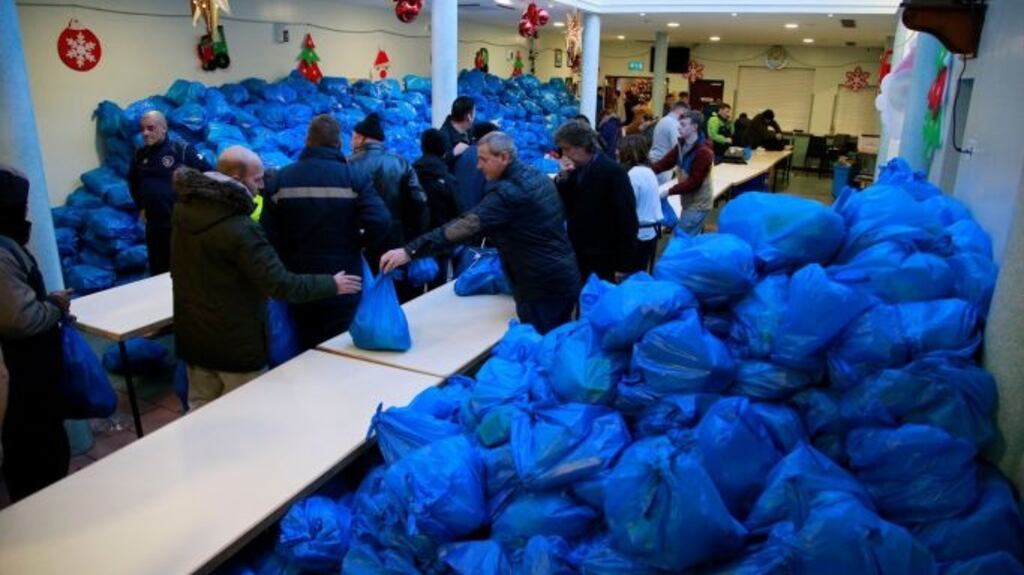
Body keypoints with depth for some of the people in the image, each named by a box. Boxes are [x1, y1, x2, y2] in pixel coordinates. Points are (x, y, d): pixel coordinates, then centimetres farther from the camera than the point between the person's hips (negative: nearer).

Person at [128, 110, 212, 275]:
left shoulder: (182, 150, -10)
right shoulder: (141, 154, 7)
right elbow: (133, 181, 26)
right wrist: (140, 206, 20)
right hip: (154, 225, 5)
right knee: (157, 271, 13)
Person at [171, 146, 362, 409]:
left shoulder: (183, 210, 1)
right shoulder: (239, 229, -26)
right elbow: (280, 284, -26)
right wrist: (332, 285, -14)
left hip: (192, 336, 8)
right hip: (236, 343, -8)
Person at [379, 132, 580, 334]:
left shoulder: (508, 191, -20)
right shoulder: (539, 177, 10)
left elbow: (467, 226, -31)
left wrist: (410, 250, -36)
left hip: (542, 286, -9)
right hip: (565, 277, 9)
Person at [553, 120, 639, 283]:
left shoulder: (612, 171, -15)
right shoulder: (573, 170, 4)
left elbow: (626, 218, -16)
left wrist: (623, 265, -16)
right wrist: (561, 178, -11)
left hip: (605, 261, -6)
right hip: (578, 256, 6)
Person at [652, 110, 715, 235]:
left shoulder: (703, 152, -23)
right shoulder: (681, 145, 5)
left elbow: (694, 182, -25)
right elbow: (665, 162, 0)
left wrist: (669, 192, -27)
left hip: (698, 204, -8)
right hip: (688, 201, 8)